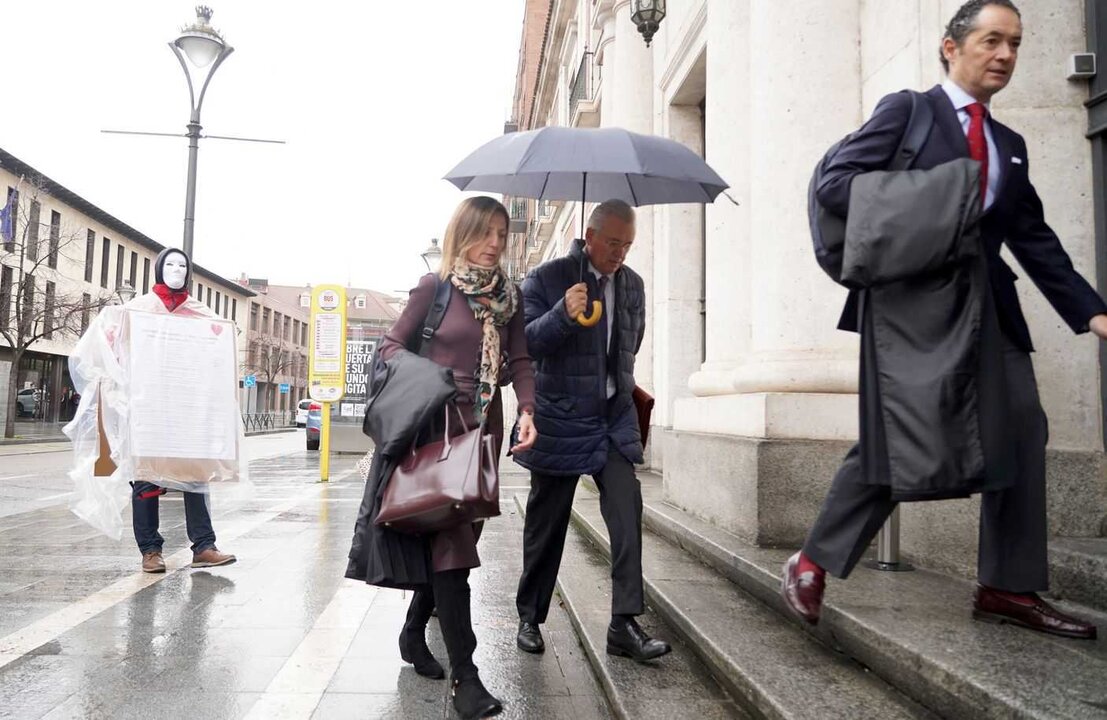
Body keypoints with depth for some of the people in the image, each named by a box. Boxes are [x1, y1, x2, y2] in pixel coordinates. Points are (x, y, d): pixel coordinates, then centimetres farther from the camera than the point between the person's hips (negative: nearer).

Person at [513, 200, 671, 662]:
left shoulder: (632, 283, 9)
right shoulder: (546, 278, -6)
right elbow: (524, 342, -14)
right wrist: (563, 314, -29)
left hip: (615, 416, 4)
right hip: (559, 418, -4)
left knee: (627, 514, -9)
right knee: (546, 524, 7)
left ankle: (624, 625, -2)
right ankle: (529, 619, 24)